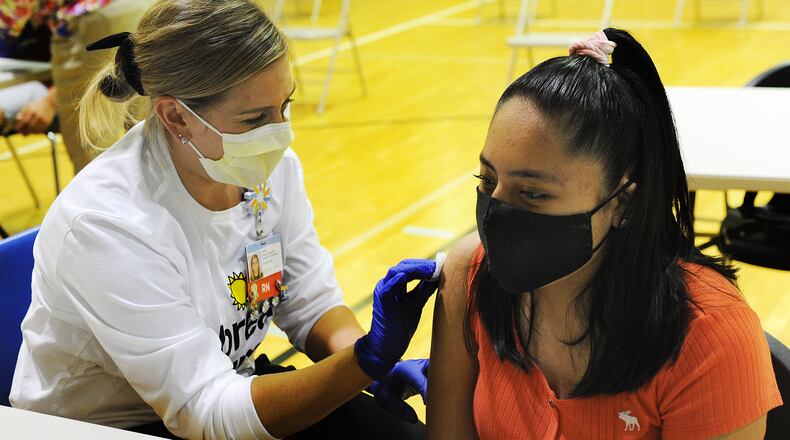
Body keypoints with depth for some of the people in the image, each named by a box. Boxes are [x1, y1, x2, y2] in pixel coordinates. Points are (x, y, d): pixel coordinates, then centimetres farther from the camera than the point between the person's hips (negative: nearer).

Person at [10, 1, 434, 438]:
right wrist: (367, 359, -39)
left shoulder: (273, 167, -10)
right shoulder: (107, 226, -29)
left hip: (227, 381, 6)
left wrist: (370, 358, -21)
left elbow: (311, 303, 0)